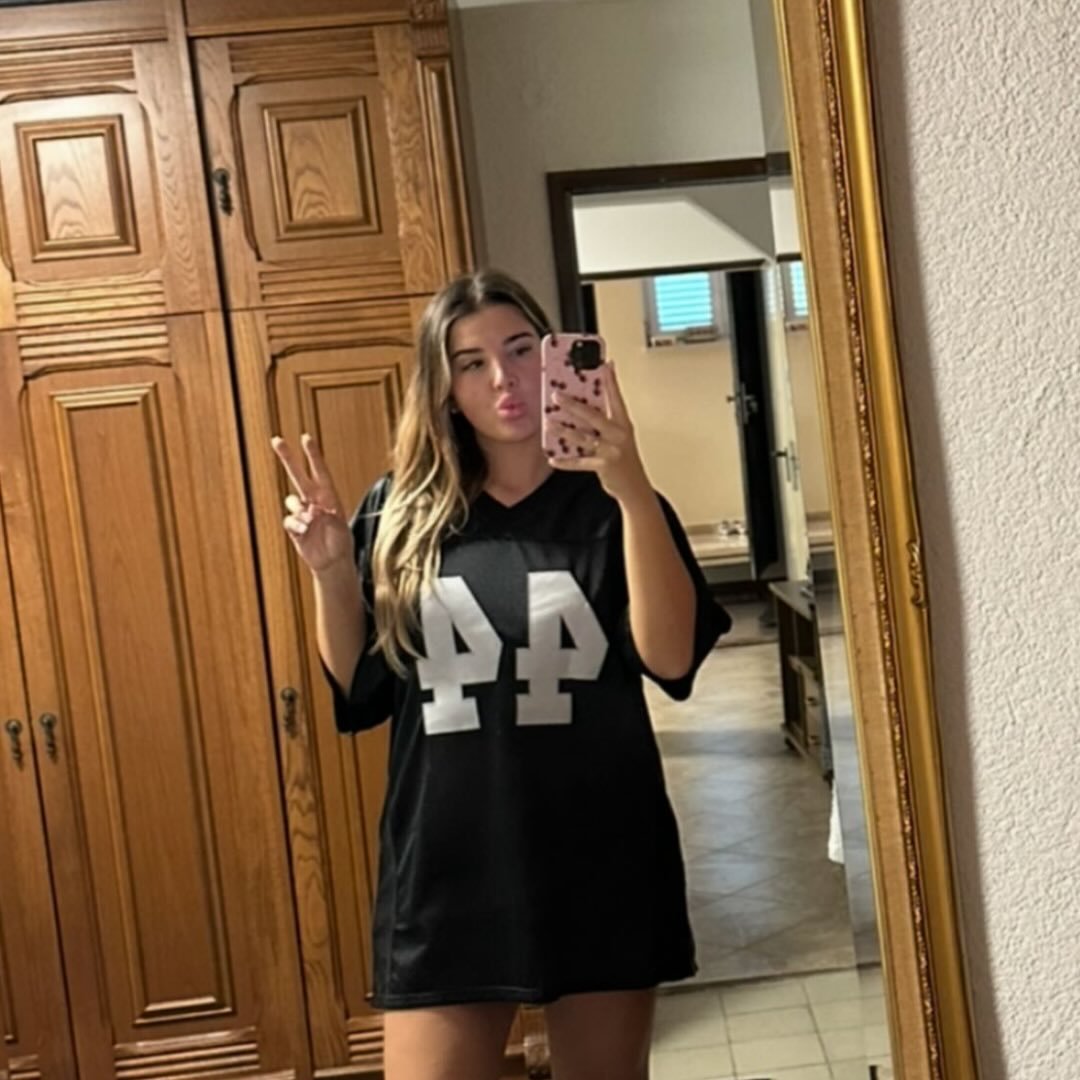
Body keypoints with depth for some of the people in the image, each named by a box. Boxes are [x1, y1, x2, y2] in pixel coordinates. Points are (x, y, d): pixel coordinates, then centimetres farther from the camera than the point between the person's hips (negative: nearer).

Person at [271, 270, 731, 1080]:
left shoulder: (611, 507, -2)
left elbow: (671, 658, -18)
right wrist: (330, 574, -10)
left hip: (599, 867, 0)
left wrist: (634, 493, -29)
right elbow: (360, 696, 6)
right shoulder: (401, 515, 1)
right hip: (446, 872, 0)